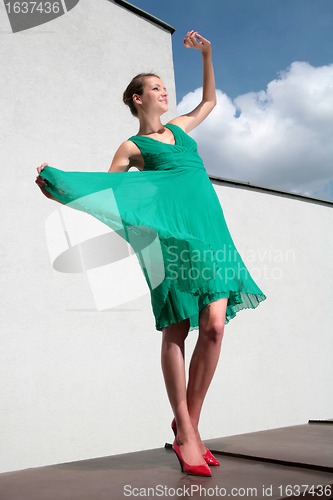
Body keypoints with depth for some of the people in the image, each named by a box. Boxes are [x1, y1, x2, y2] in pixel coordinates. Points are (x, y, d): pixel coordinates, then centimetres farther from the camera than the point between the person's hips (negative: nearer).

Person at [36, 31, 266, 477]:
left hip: (211, 231, 5)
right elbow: (104, 188, 10)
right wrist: (55, 182, -3)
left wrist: (207, 55, 37)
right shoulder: (132, 147, 13)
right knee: (177, 330, -5)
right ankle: (184, 429, 4)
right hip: (173, 236, -5)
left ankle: (190, 423, 5)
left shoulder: (179, 128, 29)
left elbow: (210, 101, 44)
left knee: (214, 325, -9)